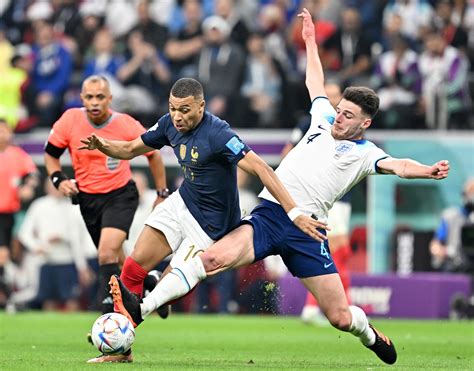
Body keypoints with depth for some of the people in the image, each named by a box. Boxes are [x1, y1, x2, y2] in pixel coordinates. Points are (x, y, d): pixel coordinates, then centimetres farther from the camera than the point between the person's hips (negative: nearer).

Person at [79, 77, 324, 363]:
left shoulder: (217, 133, -28)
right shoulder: (170, 125, -4)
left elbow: (261, 168, -33)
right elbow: (130, 149, 10)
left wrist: (294, 213, -40)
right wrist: (102, 145, -13)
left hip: (209, 223, -7)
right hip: (181, 203, 7)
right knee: (133, 267, -2)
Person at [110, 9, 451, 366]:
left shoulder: (365, 153, 5)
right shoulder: (325, 120, 19)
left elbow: (396, 165, -14)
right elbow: (315, 82, 35)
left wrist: (427, 171, -35)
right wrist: (310, 41, 45)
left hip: (306, 231, -3)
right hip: (269, 214, 3)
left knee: (340, 317, -4)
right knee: (214, 258, -22)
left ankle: (369, 334, 34)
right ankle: (140, 309, -31)